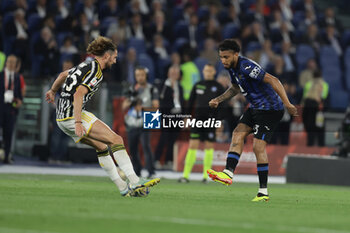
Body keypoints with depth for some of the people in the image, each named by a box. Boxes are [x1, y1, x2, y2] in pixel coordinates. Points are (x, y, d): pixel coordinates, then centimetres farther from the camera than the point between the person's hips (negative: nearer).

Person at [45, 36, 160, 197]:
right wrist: (78, 122, -28)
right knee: (116, 140, -13)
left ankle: (123, 188, 15)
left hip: (62, 117, 10)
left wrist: (53, 91, 52)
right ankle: (134, 182, -21)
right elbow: (78, 95, -23)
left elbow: (63, 74, 34)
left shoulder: (86, 65, 18)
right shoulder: (96, 72, -12)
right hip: (73, 115, -10)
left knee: (102, 147, 16)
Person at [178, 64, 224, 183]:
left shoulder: (218, 87, 4)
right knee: (193, 145, -5)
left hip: (211, 120, -1)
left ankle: (206, 176, 9)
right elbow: (191, 102, 13)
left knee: (209, 147, 1)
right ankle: (185, 175, -6)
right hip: (198, 119, 1)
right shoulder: (197, 85, 10)